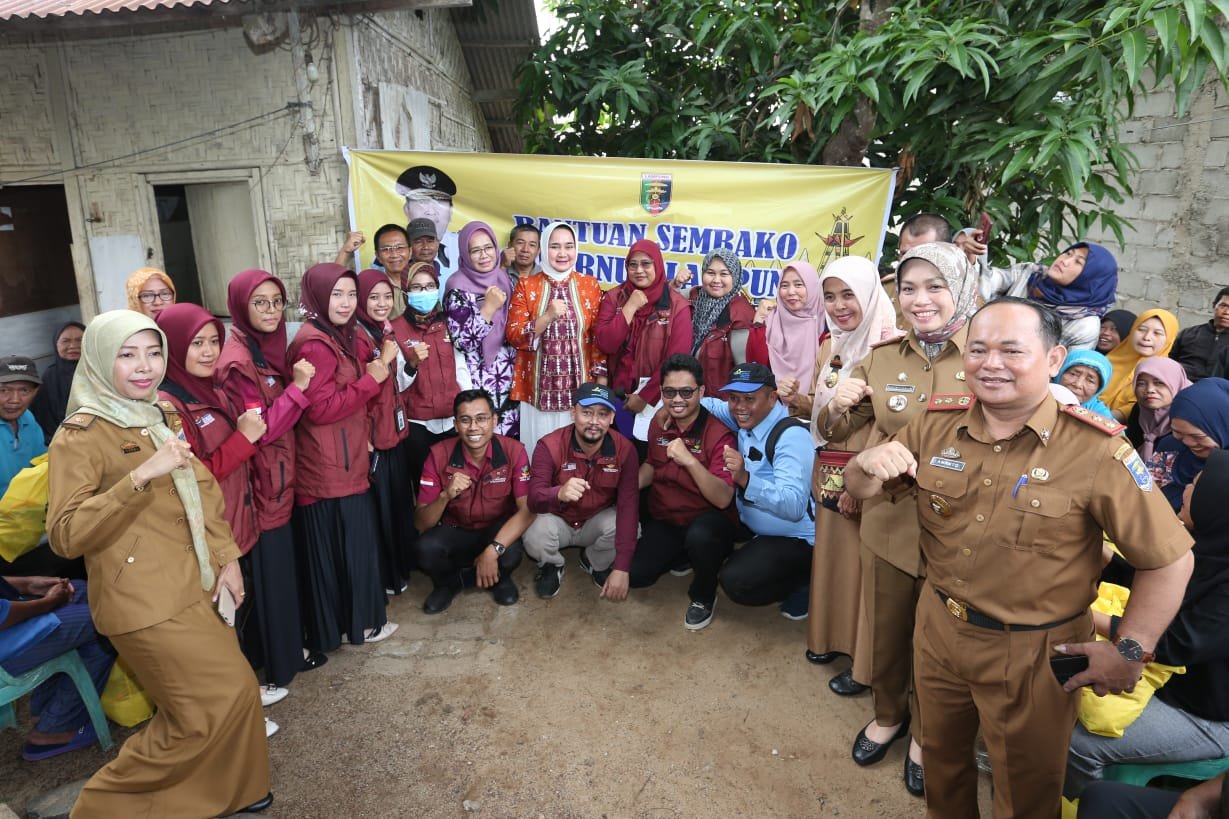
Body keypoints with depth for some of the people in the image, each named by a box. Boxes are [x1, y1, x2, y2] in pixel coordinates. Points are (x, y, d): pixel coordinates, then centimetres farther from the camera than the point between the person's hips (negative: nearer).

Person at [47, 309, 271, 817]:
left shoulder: (162, 419, 11)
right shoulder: (81, 435, -11)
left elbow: (201, 490, 16)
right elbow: (65, 536, -19)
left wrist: (226, 559, 8)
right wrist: (140, 475, -29)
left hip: (191, 585, 7)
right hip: (142, 599, -7)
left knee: (230, 693, 9)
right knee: (224, 695, -3)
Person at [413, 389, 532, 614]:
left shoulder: (513, 451, -17)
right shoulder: (439, 454, -15)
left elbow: (527, 509, -23)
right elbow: (421, 524, -16)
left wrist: (493, 550, -37)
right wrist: (445, 496, -36)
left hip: (498, 531, -1)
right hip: (455, 533, 1)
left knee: (510, 555, -33)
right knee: (426, 549, -31)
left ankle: (500, 578, 6)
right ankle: (448, 581, 6)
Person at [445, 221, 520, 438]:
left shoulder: (504, 279, 6)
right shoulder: (459, 287, -12)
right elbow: (461, 341, -19)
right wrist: (489, 307, -21)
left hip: (508, 377, 6)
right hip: (477, 380, -6)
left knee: (510, 435, 11)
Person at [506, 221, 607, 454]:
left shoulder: (590, 285, 4)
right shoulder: (526, 285, 2)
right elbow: (513, 336, -4)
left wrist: (601, 381, 0)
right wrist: (547, 317, -18)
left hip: (579, 387, 1)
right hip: (539, 388, 0)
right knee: (540, 448, 1)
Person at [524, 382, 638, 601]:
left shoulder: (624, 450, -20)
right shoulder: (549, 446, -24)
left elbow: (629, 506, -25)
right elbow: (534, 499, -31)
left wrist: (621, 569, -33)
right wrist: (559, 493, -57)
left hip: (598, 521, 2)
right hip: (558, 520, -1)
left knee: (630, 527, -29)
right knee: (534, 538, -34)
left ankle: (595, 563, 7)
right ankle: (551, 565, 7)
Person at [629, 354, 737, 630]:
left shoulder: (718, 433, -20)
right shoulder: (659, 421, -2)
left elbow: (723, 499, -29)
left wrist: (690, 460, -41)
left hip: (707, 518, -5)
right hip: (662, 519, 5)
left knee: (700, 536, -39)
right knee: (633, 574, -15)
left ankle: (703, 596, -6)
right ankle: (683, 556, 18)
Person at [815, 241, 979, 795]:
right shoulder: (882, 359, -1)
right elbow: (835, 432, 6)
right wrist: (837, 406, -17)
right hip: (889, 523, 3)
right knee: (885, 631, 19)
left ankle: (926, 734, 44)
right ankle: (887, 713, 48)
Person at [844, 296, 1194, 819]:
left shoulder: (1095, 449, -20)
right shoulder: (937, 423, -7)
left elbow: (1168, 558, -11)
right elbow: (860, 488, 1)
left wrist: (1129, 650, -12)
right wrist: (870, 461, -21)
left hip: (1032, 653, -4)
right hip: (938, 629, 4)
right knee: (941, 757, 27)